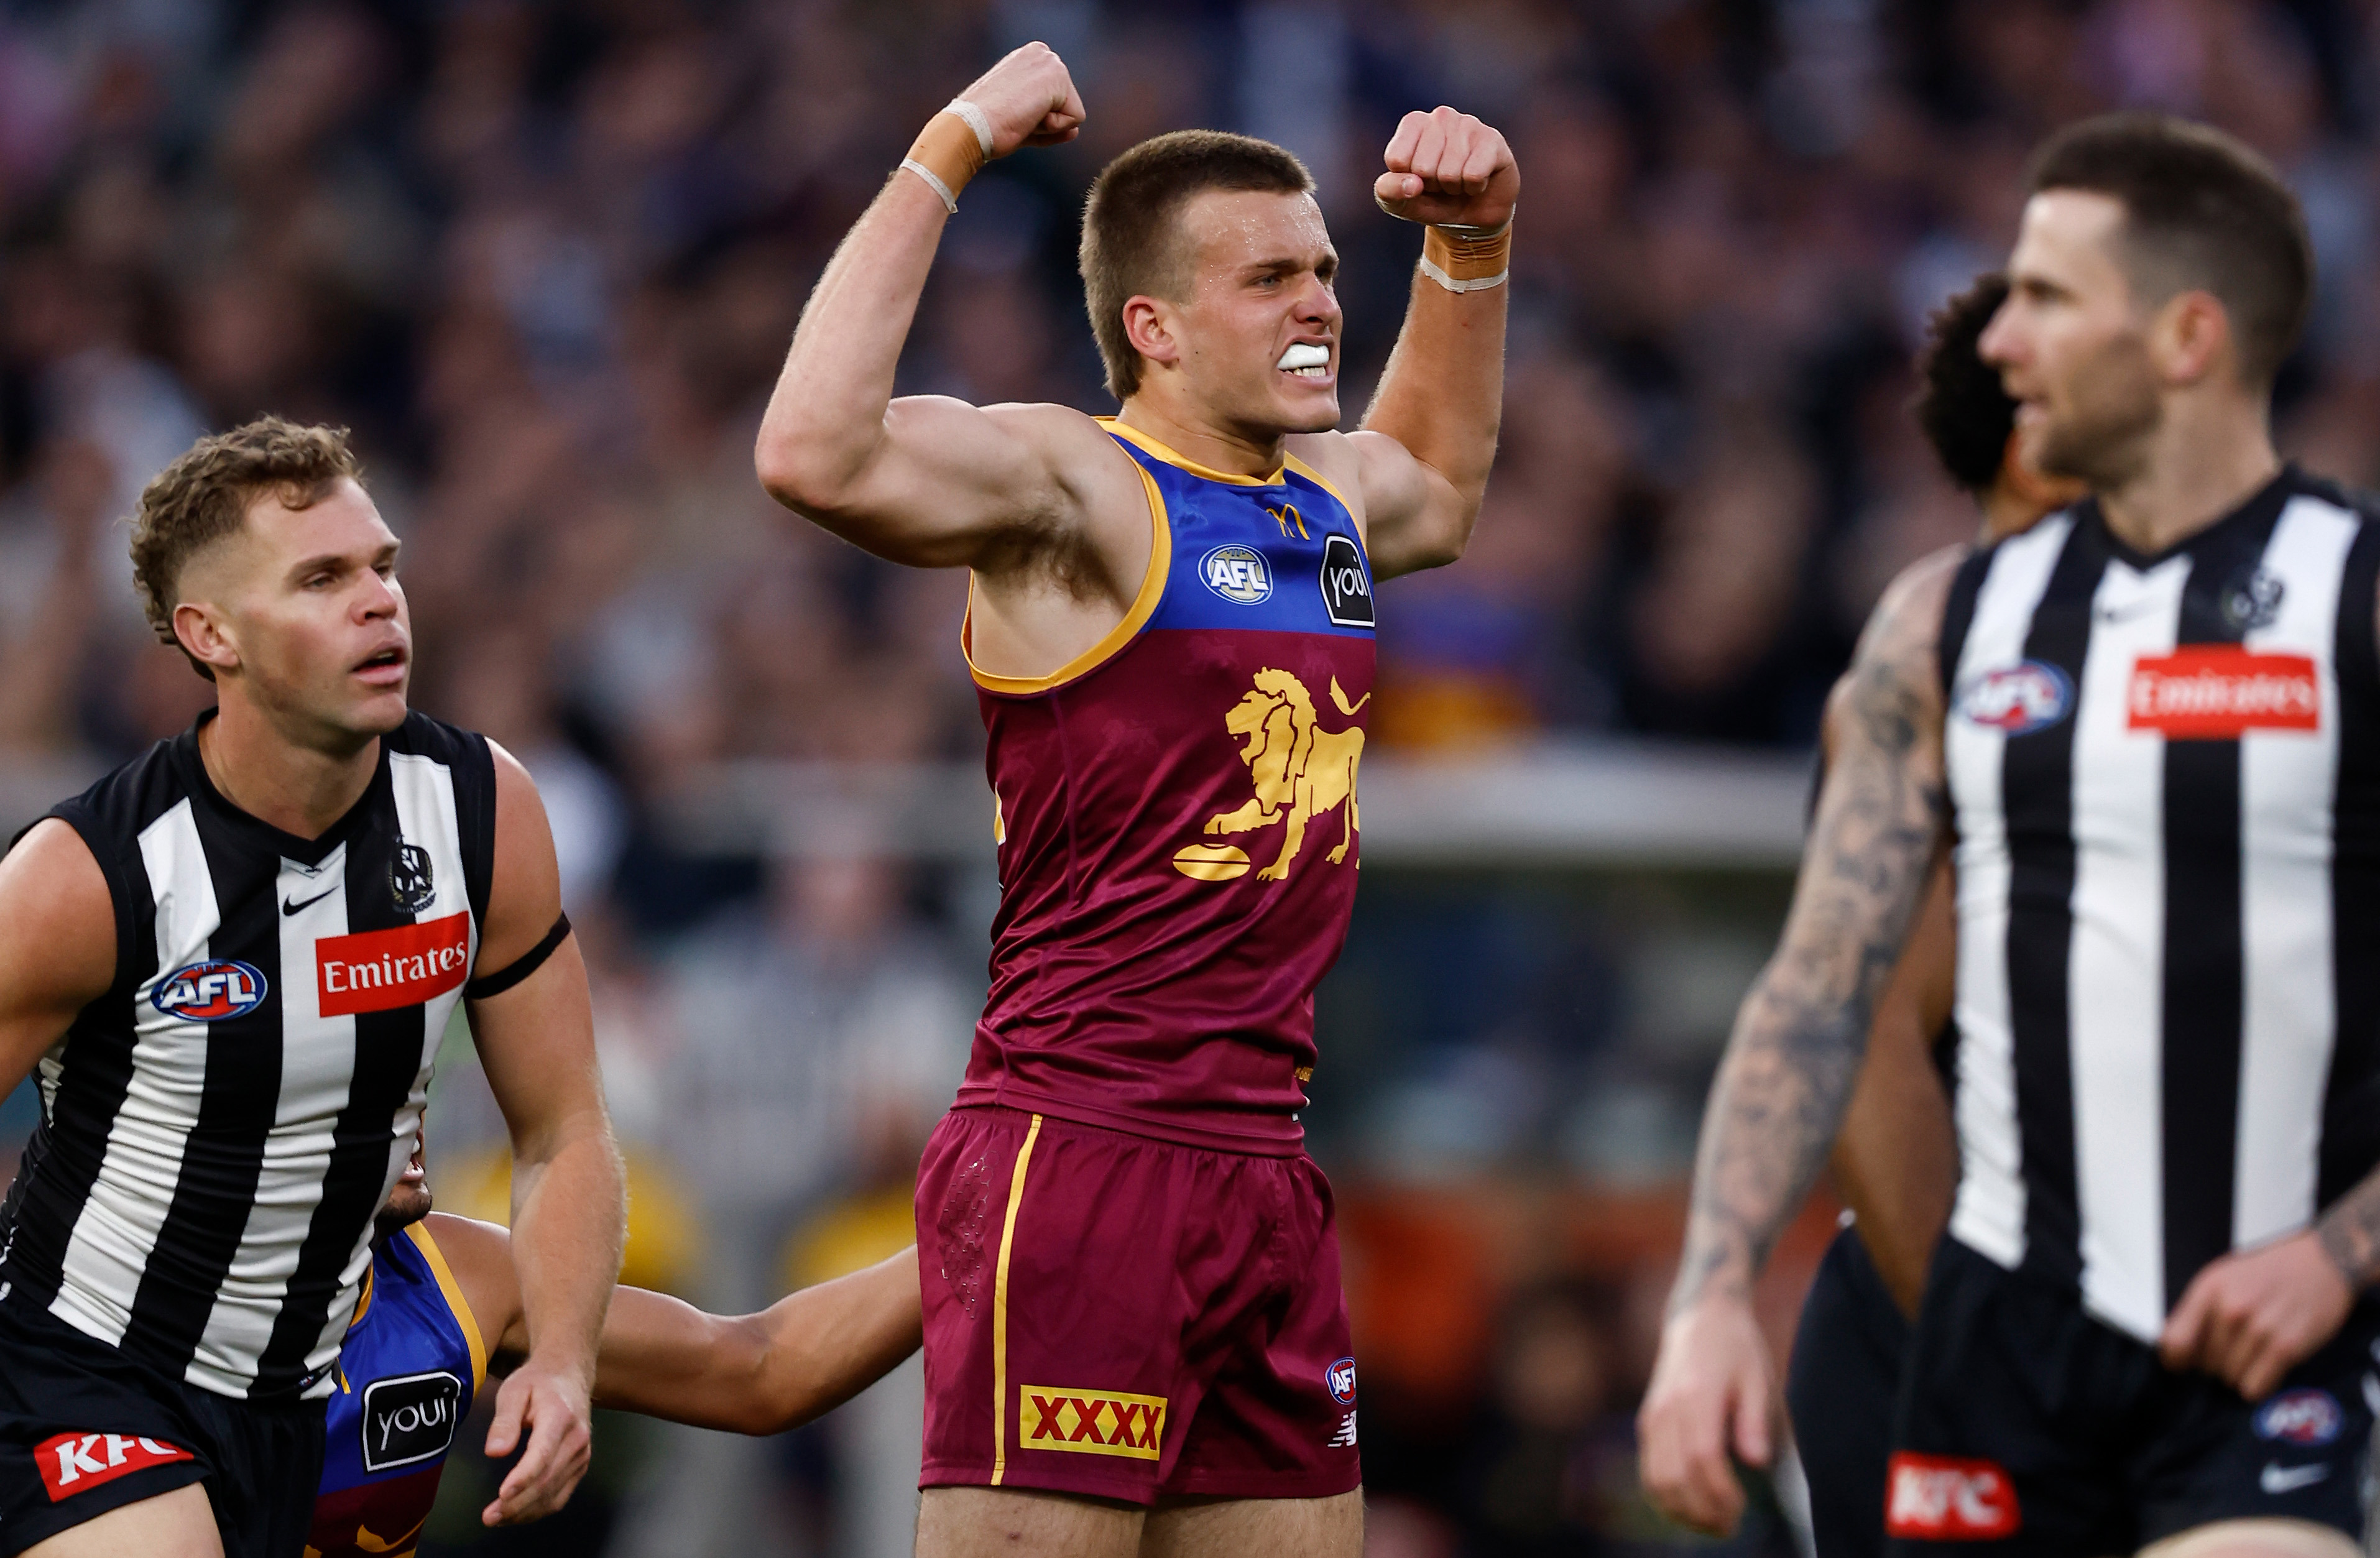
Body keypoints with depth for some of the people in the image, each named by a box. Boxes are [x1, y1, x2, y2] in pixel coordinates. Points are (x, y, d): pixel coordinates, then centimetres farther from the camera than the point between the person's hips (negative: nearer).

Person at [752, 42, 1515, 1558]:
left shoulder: (1333, 495, 16)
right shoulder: (1069, 484, -9)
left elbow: (1441, 494, 43)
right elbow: (818, 454, -30)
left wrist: (1472, 249, 28)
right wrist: (947, 154, -23)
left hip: (1265, 1175, 9)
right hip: (1074, 1157, -8)